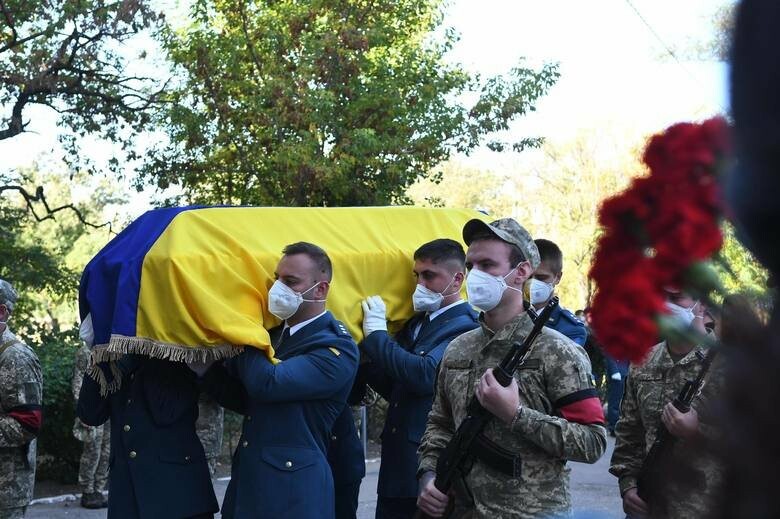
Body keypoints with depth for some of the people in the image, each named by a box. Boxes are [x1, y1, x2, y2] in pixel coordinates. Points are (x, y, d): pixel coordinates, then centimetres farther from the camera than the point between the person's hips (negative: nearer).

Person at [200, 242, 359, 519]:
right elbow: (242, 399, 12)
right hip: (247, 479, 8)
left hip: (294, 489, -7)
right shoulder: (273, 333, 13)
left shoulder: (337, 348, -14)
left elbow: (267, 384, -26)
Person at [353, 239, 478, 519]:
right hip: (397, 463, 8)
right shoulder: (416, 322, 15)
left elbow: (426, 374, -27)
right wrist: (361, 350, 1)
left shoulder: (466, 327, -12)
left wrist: (376, 333, -14)